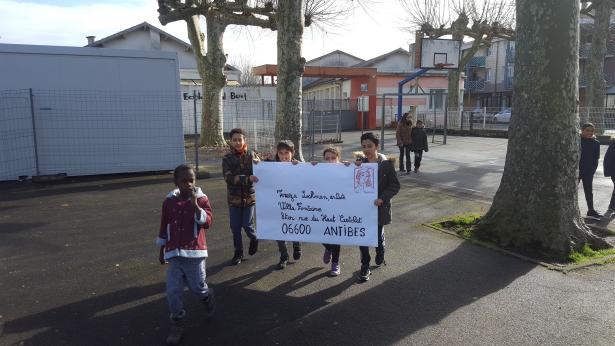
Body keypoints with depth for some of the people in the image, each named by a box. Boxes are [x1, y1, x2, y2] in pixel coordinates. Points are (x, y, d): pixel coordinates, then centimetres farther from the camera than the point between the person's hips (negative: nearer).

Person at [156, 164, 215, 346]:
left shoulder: (202, 199, -7)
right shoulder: (169, 201, 0)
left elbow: (207, 223, -19)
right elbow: (164, 227, 10)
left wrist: (195, 204, -28)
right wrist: (161, 250, 14)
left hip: (195, 253, -2)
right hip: (174, 254, 2)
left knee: (198, 288, 8)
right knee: (172, 291, -1)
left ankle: (208, 296, 44)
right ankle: (177, 323, 18)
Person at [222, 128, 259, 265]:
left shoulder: (252, 156, -2)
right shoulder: (227, 159, -3)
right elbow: (228, 178, -16)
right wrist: (247, 178, -29)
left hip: (249, 196, -1)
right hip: (234, 197, 1)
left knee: (247, 224, -2)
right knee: (235, 226, 5)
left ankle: (254, 239, 31)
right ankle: (238, 253, 24)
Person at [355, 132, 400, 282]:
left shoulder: (386, 164, -9)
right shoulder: (359, 162, 0)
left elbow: (395, 186, -8)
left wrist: (382, 198, -20)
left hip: (379, 207, -2)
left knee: (378, 234, 15)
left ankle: (380, 256, 45)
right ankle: (365, 267, 16)